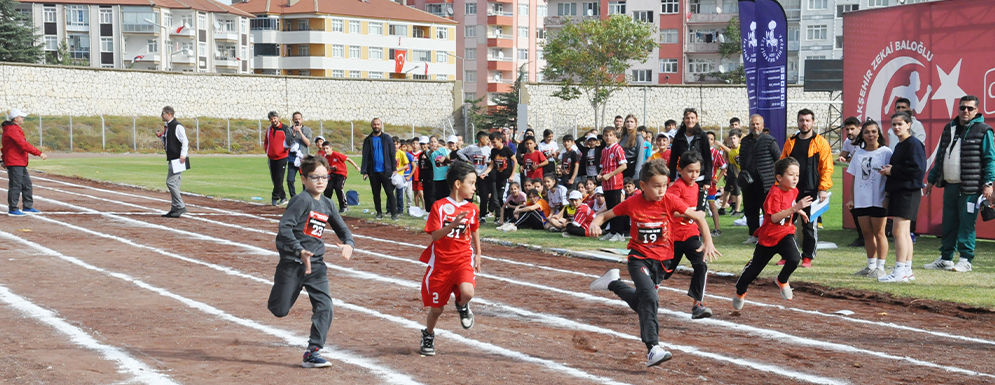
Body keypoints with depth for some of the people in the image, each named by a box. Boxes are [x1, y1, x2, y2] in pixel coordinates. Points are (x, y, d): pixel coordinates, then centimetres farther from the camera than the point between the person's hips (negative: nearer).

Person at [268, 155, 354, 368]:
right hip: (292, 262, -6)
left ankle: (312, 353, -1)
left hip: (315, 264, 6)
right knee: (279, 310, 5)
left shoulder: (327, 204, 9)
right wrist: (300, 251, -32)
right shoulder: (302, 200, -14)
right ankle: (279, 283, 41)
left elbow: (342, 228, 20)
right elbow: (284, 227, -23)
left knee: (324, 307, -8)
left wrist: (348, 243, -2)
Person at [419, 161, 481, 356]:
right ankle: (428, 335, 38)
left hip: (463, 259, 2)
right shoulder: (439, 207, -10)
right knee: (436, 308, 7)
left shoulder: (472, 209, 1)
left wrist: (477, 255, 24)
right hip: (440, 262, -2)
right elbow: (434, 236, -17)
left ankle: (462, 306, 8)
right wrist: (453, 224, -32)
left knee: (467, 292, -29)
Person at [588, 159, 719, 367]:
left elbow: (698, 217, -7)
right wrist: (595, 223, -25)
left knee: (642, 302, 15)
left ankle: (613, 283, 39)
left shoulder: (670, 201, -12)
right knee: (650, 298, -24)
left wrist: (708, 242, -17)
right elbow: (605, 215, -2)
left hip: (661, 259, 3)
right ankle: (653, 349, -24)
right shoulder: (632, 203, -12)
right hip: (639, 258, -3)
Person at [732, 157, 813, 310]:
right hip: (768, 236, -4)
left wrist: (799, 211, 10)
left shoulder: (793, 191, 1)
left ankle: (782, 280, 6)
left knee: (794, 259, -24)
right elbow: (774, 217, -34)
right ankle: (740, 292, 35)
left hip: (785, 234, 4)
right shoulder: (775, 194, -23)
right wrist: (794, 208, -41)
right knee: (755, 267, 10)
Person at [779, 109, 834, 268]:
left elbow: (827, 168, -4)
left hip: (811, 191, -4)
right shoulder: (790, 142, 12)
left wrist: (823, 188, -12)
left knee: (809, 225, 1)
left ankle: (807, 257, 9)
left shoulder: (820, 142, -1)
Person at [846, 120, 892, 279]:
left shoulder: (886, 152, -3)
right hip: (861, 200, 5)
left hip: (878, 200, -5)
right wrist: (852, 199, 11)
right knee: (867, 233, 10)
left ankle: (880, 267, 3)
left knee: (878, 233, -1)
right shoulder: (858, 154, 12)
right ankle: (871, 265, 20)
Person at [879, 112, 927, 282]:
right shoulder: (899, 146, 18)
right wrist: (888, 169, 3)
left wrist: (892, 170, -14)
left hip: (908, 192, -10)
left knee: (898, 231, -13)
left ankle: (900, 271, -13)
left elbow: (917, 169, -20)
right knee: (904, 233, 11)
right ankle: (907, 271, 15)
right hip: (898, 191, 10)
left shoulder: (914, 144, -11)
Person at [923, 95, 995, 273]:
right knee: (948, 224, 10)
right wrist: (931, 180, 22)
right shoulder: (949, 129, 16)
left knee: (966, 225, -4)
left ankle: (965, 260, 2)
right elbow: (940, 157, 23)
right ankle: (945, 259, 18)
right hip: (950, 185, 6)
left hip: (970, 188, -6)